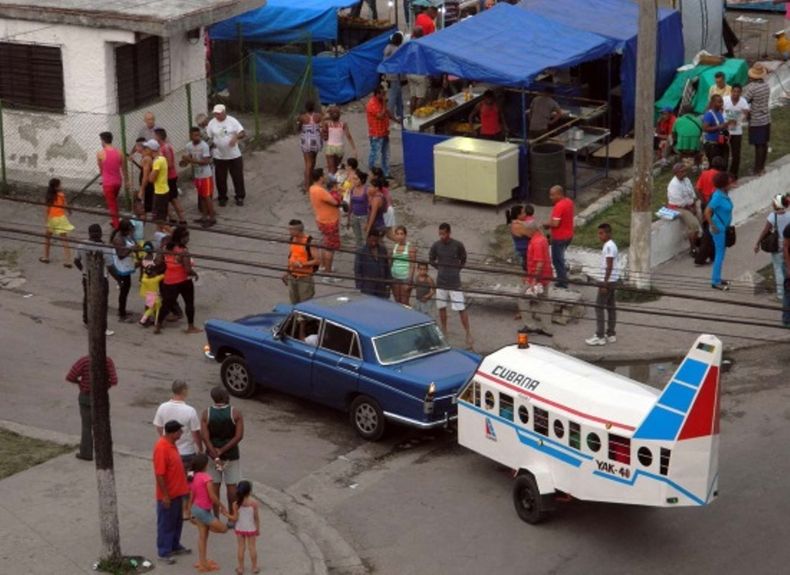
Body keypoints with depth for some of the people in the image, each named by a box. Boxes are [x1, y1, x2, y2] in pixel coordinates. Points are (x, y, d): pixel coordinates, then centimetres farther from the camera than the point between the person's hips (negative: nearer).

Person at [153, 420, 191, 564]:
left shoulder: (171, 444, 4)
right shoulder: (161, 448, -26)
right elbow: (159, 474, -25)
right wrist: (165, 495, -22)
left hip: (177, 493, 9)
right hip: (168, 495, -9)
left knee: (177, 521, 21)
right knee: (166, 524, 3)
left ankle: (175, 547, 35)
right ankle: (164, 553, 13)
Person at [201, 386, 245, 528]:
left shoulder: (206, 414, -8)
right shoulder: (235, 413, -12)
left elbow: (205, 437, -14)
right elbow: (239, 436, -16)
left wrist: (215, 457, -14)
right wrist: (222, 451, -14)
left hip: (212, 453, 1)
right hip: (231, 455, -1)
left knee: (214, 485, 10)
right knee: (231, 485, 9)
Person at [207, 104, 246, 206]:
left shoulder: (232, 121, -7)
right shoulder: (212, 123, -3)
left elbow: (242, 133, -10)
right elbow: (208, 137, 1)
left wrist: (236, 137, -29)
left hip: (234, 155, -1)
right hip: (219, 156, 1)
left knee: (238, 177, 7)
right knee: (221, 178, 7)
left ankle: (240, 197, 22)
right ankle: (222, 197, 23)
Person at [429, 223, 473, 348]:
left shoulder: (458, 245, -8)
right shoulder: (436, 245, -2)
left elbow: (463, 260, 8)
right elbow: (431, 259, 14)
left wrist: (456, 269, 4)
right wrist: (440, 268, 8)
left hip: (455, 282, -3)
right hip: (441, 282, 3)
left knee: (461, 308, -5)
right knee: (441, 307, 11)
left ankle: (468, 334, -1)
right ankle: (444, 332, 26)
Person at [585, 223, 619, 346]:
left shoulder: (609, 246, -18)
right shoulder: (610, 245, 13)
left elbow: (609, 266, -21)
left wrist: (604, 283, -21)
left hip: (607, 281, -10)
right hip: (611, 281, 10)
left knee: (599, 307, -7)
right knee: (611, 307, 13)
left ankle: (600, 337, -6)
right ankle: (611, 334, 18)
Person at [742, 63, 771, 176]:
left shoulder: (752, 88, -21)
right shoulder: (766, 85, 1)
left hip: (756, 121, -7)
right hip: (766, 119, 7)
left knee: (758, 145, -2)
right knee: (764, 144, 14)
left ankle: (758, 170, 3)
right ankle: (762, 167, 25)